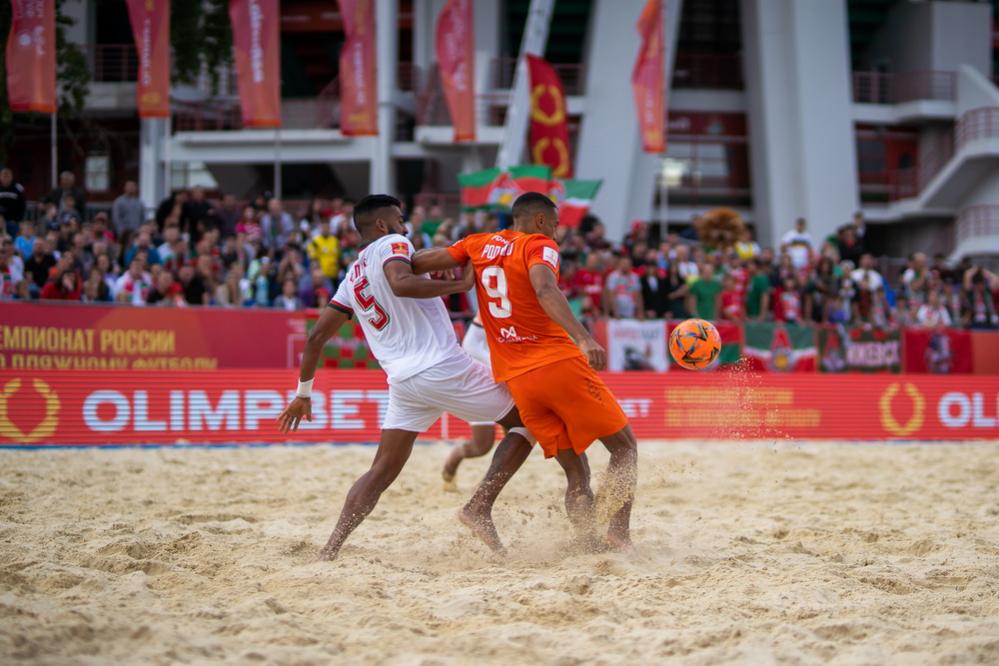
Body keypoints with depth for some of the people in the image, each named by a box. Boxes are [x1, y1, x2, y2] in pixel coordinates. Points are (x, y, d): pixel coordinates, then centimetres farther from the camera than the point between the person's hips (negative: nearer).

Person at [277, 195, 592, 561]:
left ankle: (329, 551, -4)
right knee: (527, 417, 8)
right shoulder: (392, 244, 0)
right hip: (443, 366, -7)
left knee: (382, 472, 10)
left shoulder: (352, 278, 20)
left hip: (402, 380, 7)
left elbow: (316, 336, 19)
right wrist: (461, 284, -17)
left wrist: (303, 393, 27)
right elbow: (401, 284, -24)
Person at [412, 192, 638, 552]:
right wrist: (584, 338, -34)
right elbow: (545, 290, -23)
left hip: (514, 378, 6)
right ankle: (619, 530, -11)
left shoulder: (478, 245, 14)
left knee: (572, 456, 20)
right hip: (557, 362, -6)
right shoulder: (539, 245, -3)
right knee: (624, 444, 6)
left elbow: (419, 263, 5)